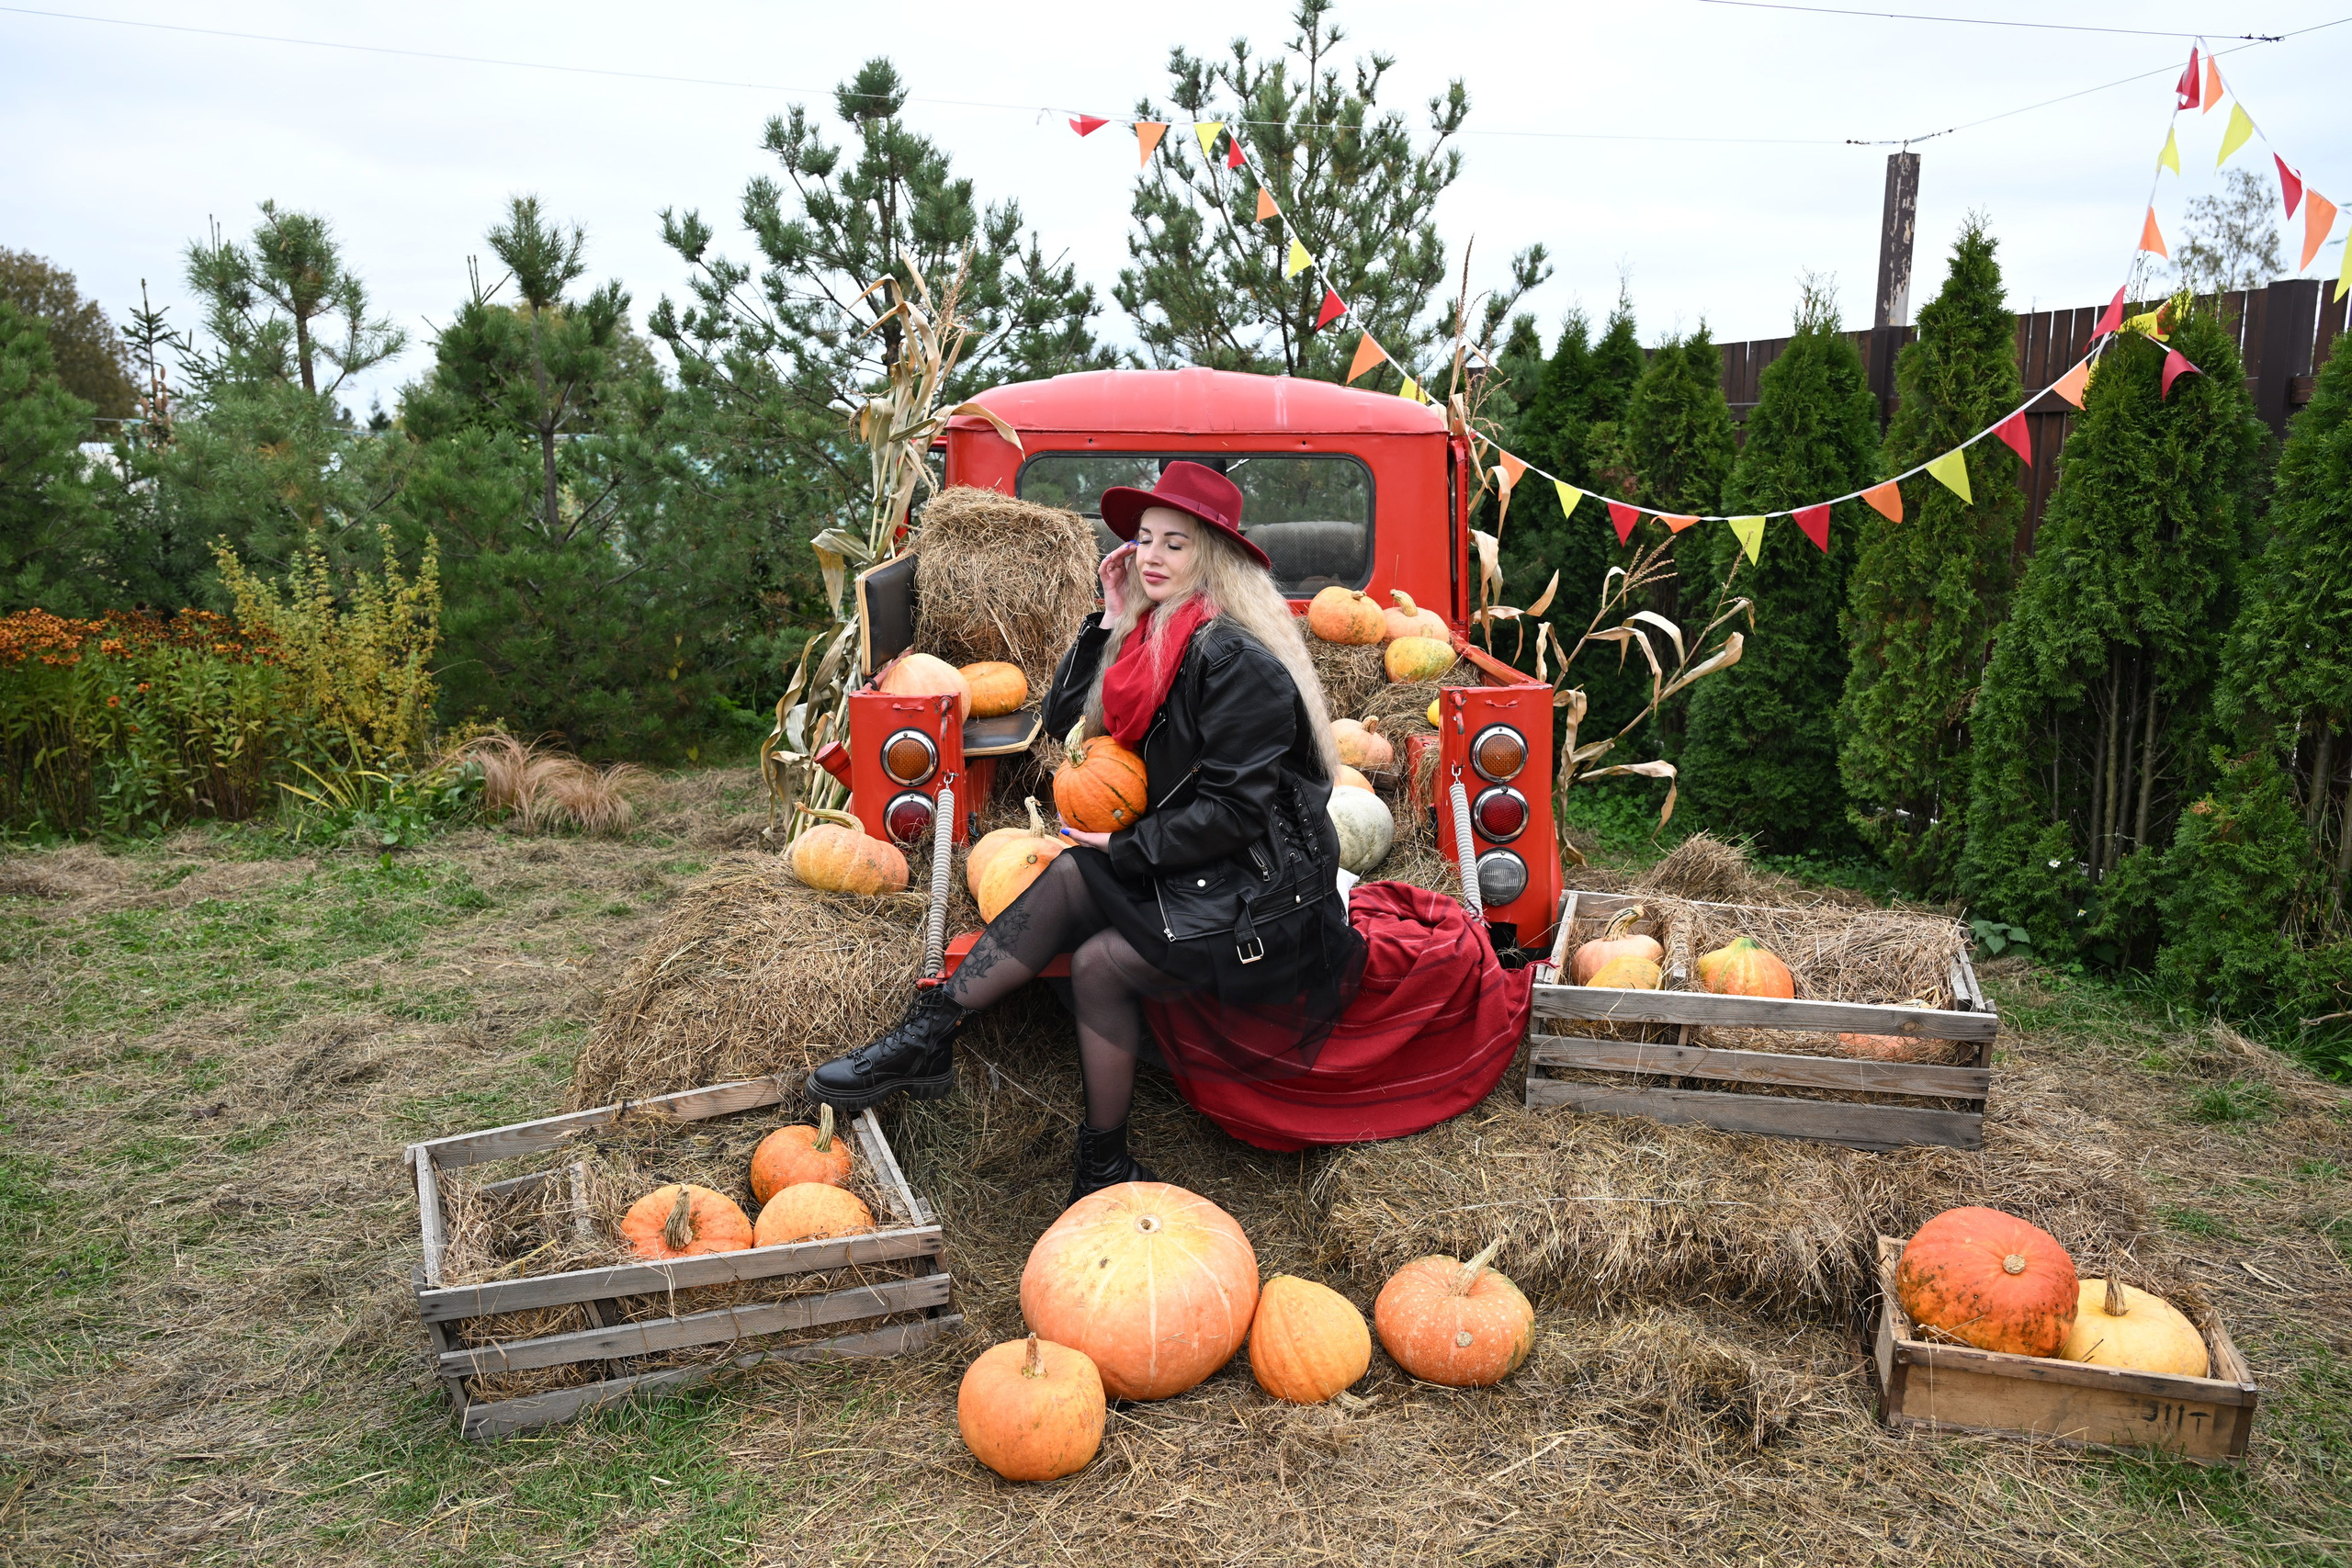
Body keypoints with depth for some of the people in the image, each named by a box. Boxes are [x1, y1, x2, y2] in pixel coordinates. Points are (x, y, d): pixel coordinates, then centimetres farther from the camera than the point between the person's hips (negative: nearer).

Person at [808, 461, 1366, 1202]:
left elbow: (1234, 809, -21)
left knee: (1100, 961, -19)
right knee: (1070, 878, -13)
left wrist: (1124, 849, -14)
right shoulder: (1156, 639, 9)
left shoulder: (1236, 660, -18)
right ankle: (925, 1038, -12)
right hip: (1202, 866, 8)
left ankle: (1103, 1165, -4)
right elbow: (1064, 721, 9)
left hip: (1267, 890, -8)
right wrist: (1111, 620, 1)